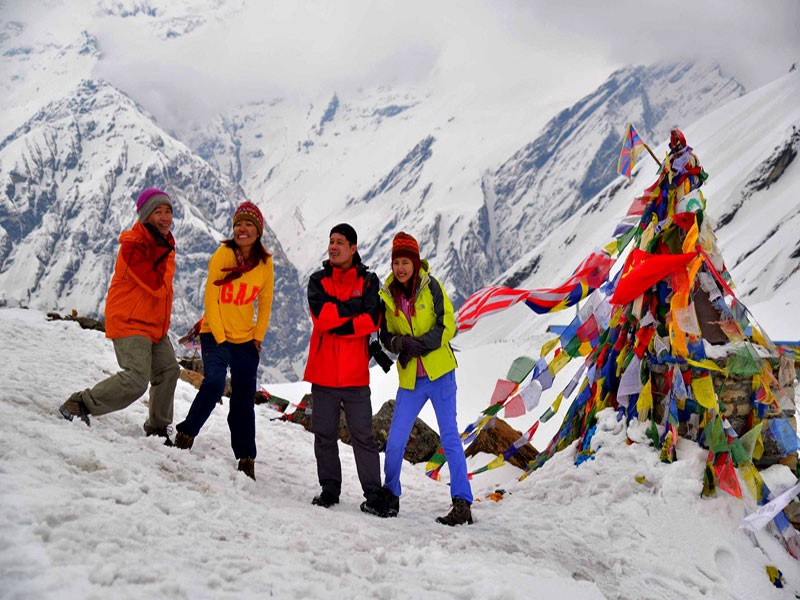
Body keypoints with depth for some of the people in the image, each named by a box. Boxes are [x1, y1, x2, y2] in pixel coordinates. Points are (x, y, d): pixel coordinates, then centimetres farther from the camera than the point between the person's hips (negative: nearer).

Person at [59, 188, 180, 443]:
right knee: (136, 380, -20)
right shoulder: (133, 244, -18)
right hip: (129, 323, -9)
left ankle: (157, 427, 28)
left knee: (168, 370, 13)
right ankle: (79, 405, -7)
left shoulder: (164, 242, 10)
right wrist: (164, 251, -23)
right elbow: (155, 285, -26)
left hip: (154, 325, 9)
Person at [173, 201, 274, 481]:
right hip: (215, 334, -3)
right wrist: (220, 338, -11)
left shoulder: (265, 262, -1)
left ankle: (246, 459, 15)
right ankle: (186, 433, -1)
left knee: (244, 400, 5)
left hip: (245, 339, 3)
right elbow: (211, 299, -9)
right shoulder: (222, 255, -11)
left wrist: (258, 337, 2)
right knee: (214, 382, -23)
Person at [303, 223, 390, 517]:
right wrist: (353, 308, -10)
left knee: (363, 437, 0)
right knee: (325, 435, 8)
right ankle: (329, 490, 22)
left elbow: (372, 320, -10)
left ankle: (374, 496, 6)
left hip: (356, 374, -2)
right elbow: (321, 316, -10)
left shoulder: (369, 281, 4)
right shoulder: (318, 280, 7)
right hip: (323, 372, 2)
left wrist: (335, 325, -13)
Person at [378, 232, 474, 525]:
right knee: (395, 441, 3)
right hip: (410, 378, 3)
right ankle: (390, 495, 23)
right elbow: (385, 335, 8)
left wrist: (420, 344, -20)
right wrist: (398, 342, -15)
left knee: (449, 437, -3)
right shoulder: (387, 295, 3)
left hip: (439, 373, -3)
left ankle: (462, 503, 1)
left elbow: (448, 327, -8)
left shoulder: (431, 287, -6)